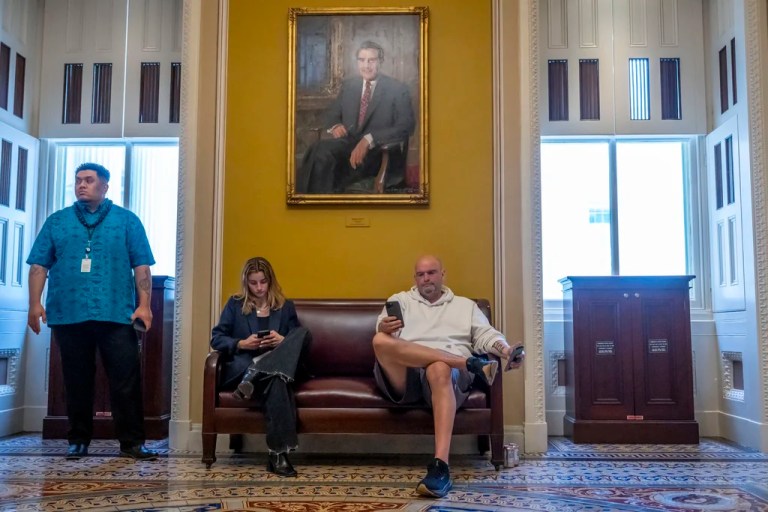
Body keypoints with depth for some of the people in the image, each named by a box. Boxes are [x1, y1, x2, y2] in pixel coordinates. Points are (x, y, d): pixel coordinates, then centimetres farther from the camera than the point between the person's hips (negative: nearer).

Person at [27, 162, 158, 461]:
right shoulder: (56, 221, 12)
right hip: (68, 314, 2)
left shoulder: (127, 221, 8)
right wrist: (35, 303, -3)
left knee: (126, 380, -2)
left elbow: (141, 266, 3)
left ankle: (132, 442, 5)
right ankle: (78, 440, 22)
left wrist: (144, 305, -6)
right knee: (77, 381, 10)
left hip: (116, 314, -1)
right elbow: (39, 265, 8)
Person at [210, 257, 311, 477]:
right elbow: (216, 339, 8)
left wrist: (283, 342, -12)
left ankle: (254, 377, -40)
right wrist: (241, 344, -12)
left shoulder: (286, 307, 18)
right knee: (276, 381, -39)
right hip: (240, 368, -2)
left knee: (304, 332, -28)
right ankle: (278, 453, -43)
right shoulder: (235, 304, 15)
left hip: (277, 368, 2)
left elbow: (300, 340, 12)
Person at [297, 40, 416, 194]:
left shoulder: (398, 89, 2)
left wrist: (369, 139, -24)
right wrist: (335, 125, -4)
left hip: (378, 151, -5)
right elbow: (332, 113, 24)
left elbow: (406, 126, -10)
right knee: (320, 149, -32)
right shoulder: (348, 85, 17)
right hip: (348, 144, 5)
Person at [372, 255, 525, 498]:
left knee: (440, 369, -41)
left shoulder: (465, 305, 30)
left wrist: (505, 350, -10)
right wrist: (384, 327, -19)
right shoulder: (400, 300, 28)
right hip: (404, 374, 1)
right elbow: (382, 330, 8)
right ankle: (469, 363, -30)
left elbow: (485, 334, 14)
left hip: (449, 371, -1)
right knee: (380, 341, -33)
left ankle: (440, 466, -50)